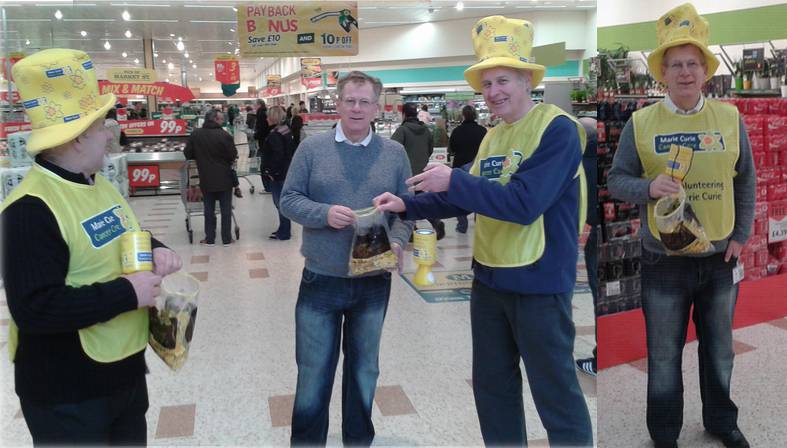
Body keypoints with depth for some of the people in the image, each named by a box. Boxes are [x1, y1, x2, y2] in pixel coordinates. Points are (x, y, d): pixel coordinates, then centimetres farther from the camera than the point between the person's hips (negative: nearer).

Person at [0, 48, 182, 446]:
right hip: (66, 393, -9)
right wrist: (128, 292, -27)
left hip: (126, 368, 9)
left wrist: (156, 251, -2)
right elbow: (35, 309, -31)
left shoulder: (101, 186, 7)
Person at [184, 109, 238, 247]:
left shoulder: (195, 135, -4)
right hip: (224, 179, -3)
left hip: (206, 179, 3)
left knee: (209, 209, 13)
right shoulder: (224, 135, -16)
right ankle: (227, 239, 12)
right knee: (226, 209, 7)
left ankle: (209, 239, 17)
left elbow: (188, 154, 1)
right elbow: (233, 156, -11)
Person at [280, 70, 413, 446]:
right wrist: (324, 214, -21)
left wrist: (397, 241, -15)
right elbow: (288, 200, -3)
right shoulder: (312, 148, -3)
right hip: (320, 281, -1)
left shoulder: (395, 154, 2)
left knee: (363, 369, 18)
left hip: (374, 282, 2)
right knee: (313, 372, 10)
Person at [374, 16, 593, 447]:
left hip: (539, 283, -8)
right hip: (488, 279, 8)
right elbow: (467, 199, 14)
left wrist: (453, 180, -23)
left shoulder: (558, 129, -15)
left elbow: (524, 203, -25)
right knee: (492, 383, 19)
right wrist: (407, 206, 2)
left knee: (554, 391, 4)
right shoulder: (491, 137, 10)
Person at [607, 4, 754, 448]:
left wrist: (741, 236, 2)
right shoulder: (640, 123, -6)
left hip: (719, 258, 2)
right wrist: (649, 187, -23)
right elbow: (617, 180, -3)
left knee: (719, 350, 19)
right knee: (664, 356, 10)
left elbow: (745, 181, 7)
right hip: (664, 260, -2)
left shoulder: (730, 118, 0)